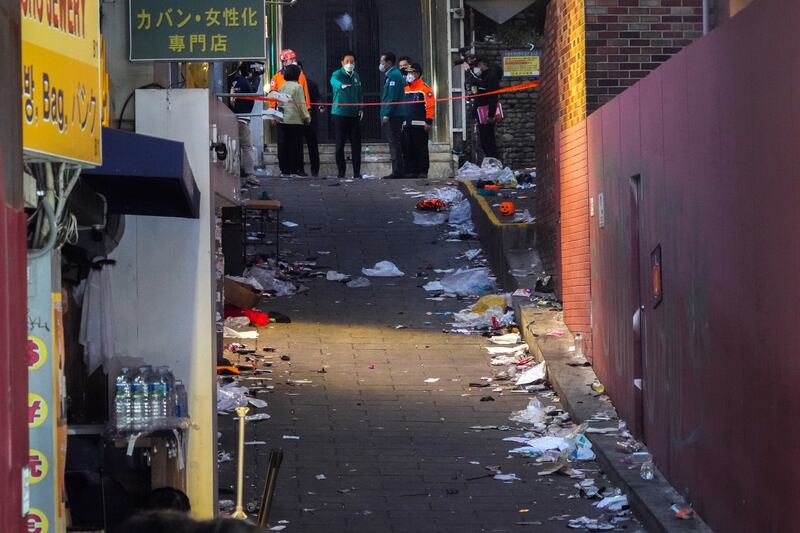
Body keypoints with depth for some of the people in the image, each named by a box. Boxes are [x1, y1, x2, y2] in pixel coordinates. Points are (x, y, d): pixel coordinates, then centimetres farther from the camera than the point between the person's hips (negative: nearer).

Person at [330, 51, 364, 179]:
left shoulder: (356, 76, 11)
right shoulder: (338, 74, -7)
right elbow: (333, 80, -31)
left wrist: (361, 109, 9)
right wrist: (341, 85, -53)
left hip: (354, 115, 5)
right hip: (339, 114, -5)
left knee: (356, 144, 3)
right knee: (340, 144, 0)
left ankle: (357, 172, 8)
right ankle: (341, 172, 8)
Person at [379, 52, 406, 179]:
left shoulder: (394, 75, -13)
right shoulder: (392, 74, 20)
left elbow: (392, 97, -20)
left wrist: (386, 115, -21)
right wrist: (385, 114, 21)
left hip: (392, 116, -10)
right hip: (394, 116, 10)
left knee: (394, 144, -10)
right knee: (395, 144, 12)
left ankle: (397, 172, -10)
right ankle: (397, 171, 15)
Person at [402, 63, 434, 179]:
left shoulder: (425, 88, -4)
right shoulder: (405, 89, 19)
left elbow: (430, 105, -10)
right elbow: (401, 106, 24)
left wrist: (429, 122, -15)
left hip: (420, 125, -7)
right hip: (407, 125, 7)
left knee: (421, 149, -4)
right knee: (408, 150, 5)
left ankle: (423, 171, -2)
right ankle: (410, 171, 9)